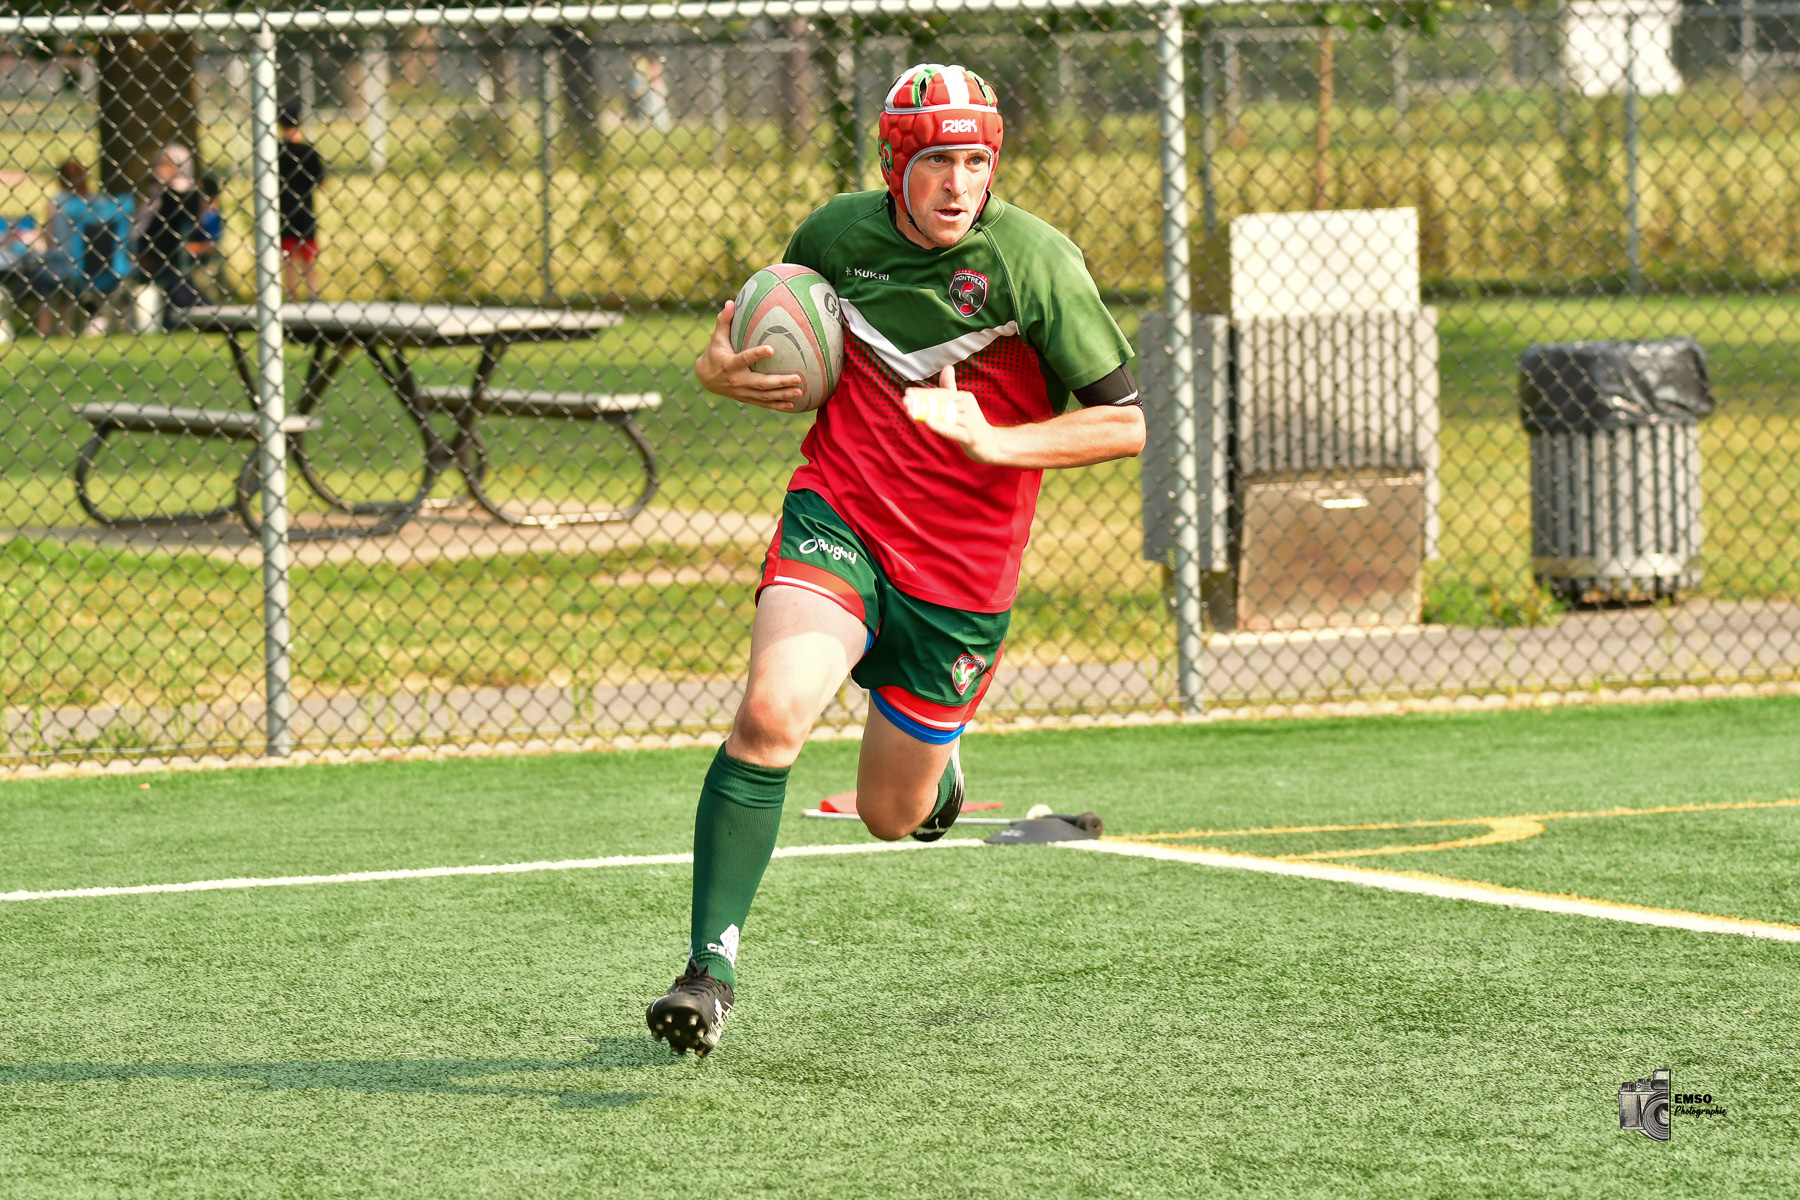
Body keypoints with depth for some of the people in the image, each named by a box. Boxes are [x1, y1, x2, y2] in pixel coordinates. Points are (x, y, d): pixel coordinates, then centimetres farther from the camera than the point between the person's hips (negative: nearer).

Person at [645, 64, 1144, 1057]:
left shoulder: (1034, 261, -13)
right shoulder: (837, 232, -2)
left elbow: (1126, 422, -12)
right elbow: (775, 333, 19)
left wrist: (995, 441, -24)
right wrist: (723, 368, -4)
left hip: (963, 567, -1)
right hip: (837, 516, 1)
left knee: (890, 817, 10)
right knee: (772, 712, -27)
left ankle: (936, 762, 49)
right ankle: (712, 962, -19)